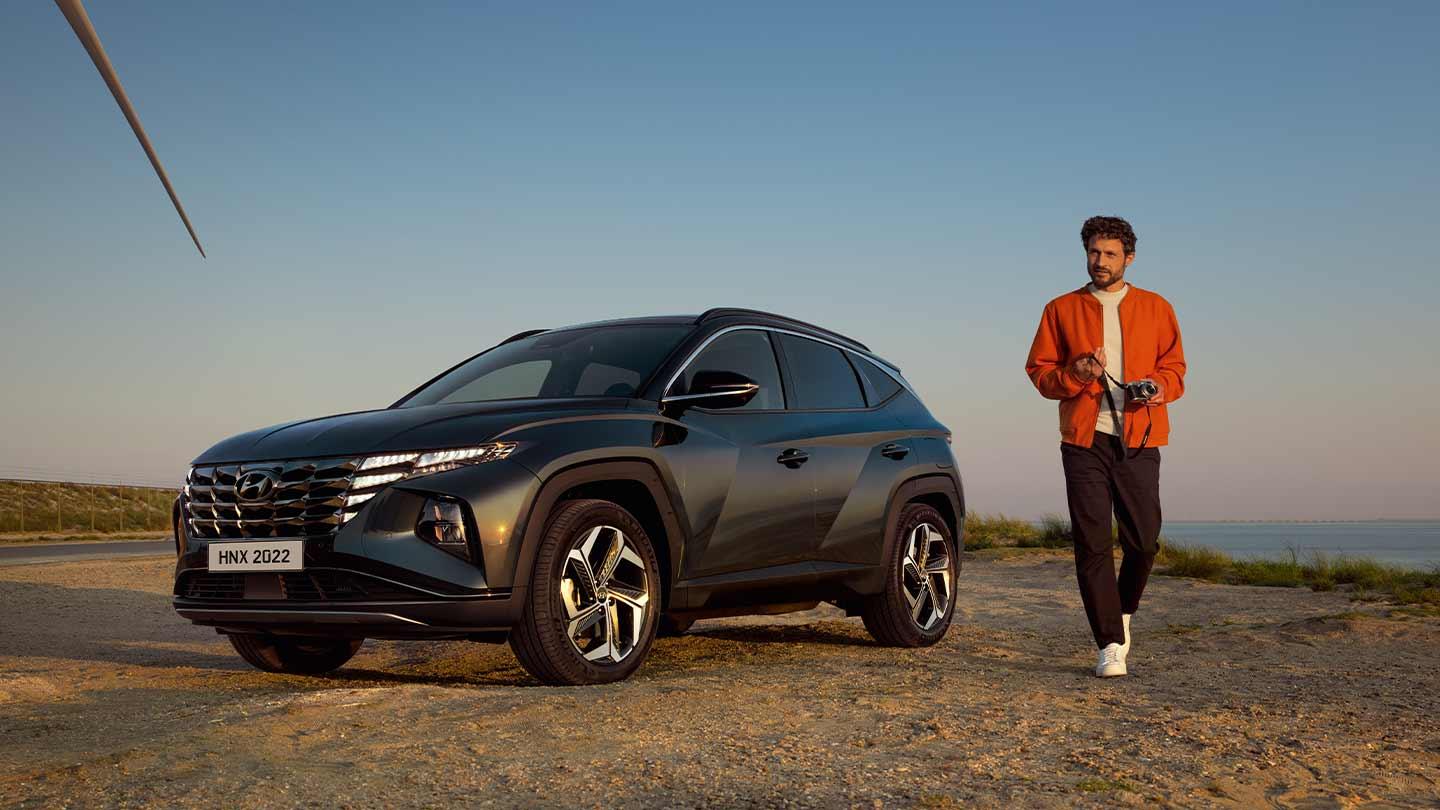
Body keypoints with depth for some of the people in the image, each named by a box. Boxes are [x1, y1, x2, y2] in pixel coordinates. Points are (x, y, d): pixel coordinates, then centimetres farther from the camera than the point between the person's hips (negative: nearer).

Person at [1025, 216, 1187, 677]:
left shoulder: (1156, 309, 12)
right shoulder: (1061, 310, 10)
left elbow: (1175, 366, 13)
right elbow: (1038, 370, 8)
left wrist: (1159, 387, -9)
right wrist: (1075, 374, -11)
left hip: (1138, 440, 1)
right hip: (1084, 439, -1)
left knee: (1144, 542, 0)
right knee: (1092, 545, -6)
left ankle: (1123, 613, 29)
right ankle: (1110, 645, -1)